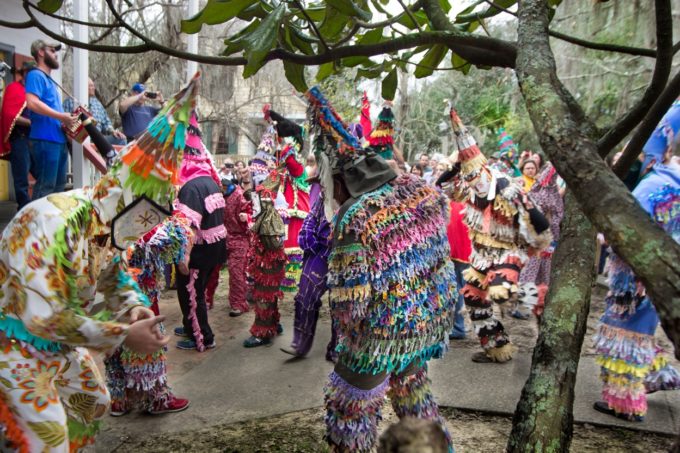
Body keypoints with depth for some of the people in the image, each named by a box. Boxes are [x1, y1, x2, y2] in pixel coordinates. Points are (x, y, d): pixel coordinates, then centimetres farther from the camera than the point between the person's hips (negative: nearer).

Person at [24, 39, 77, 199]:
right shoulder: (36, 75, -4)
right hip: (45, 140, -10)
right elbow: (32, 103, -20)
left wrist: (67, 119, 12)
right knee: (45, 186, -10)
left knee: (59, 185, 14)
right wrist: (61, 117, -20)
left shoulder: (50, 81, 24)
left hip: (59, 139, 10)